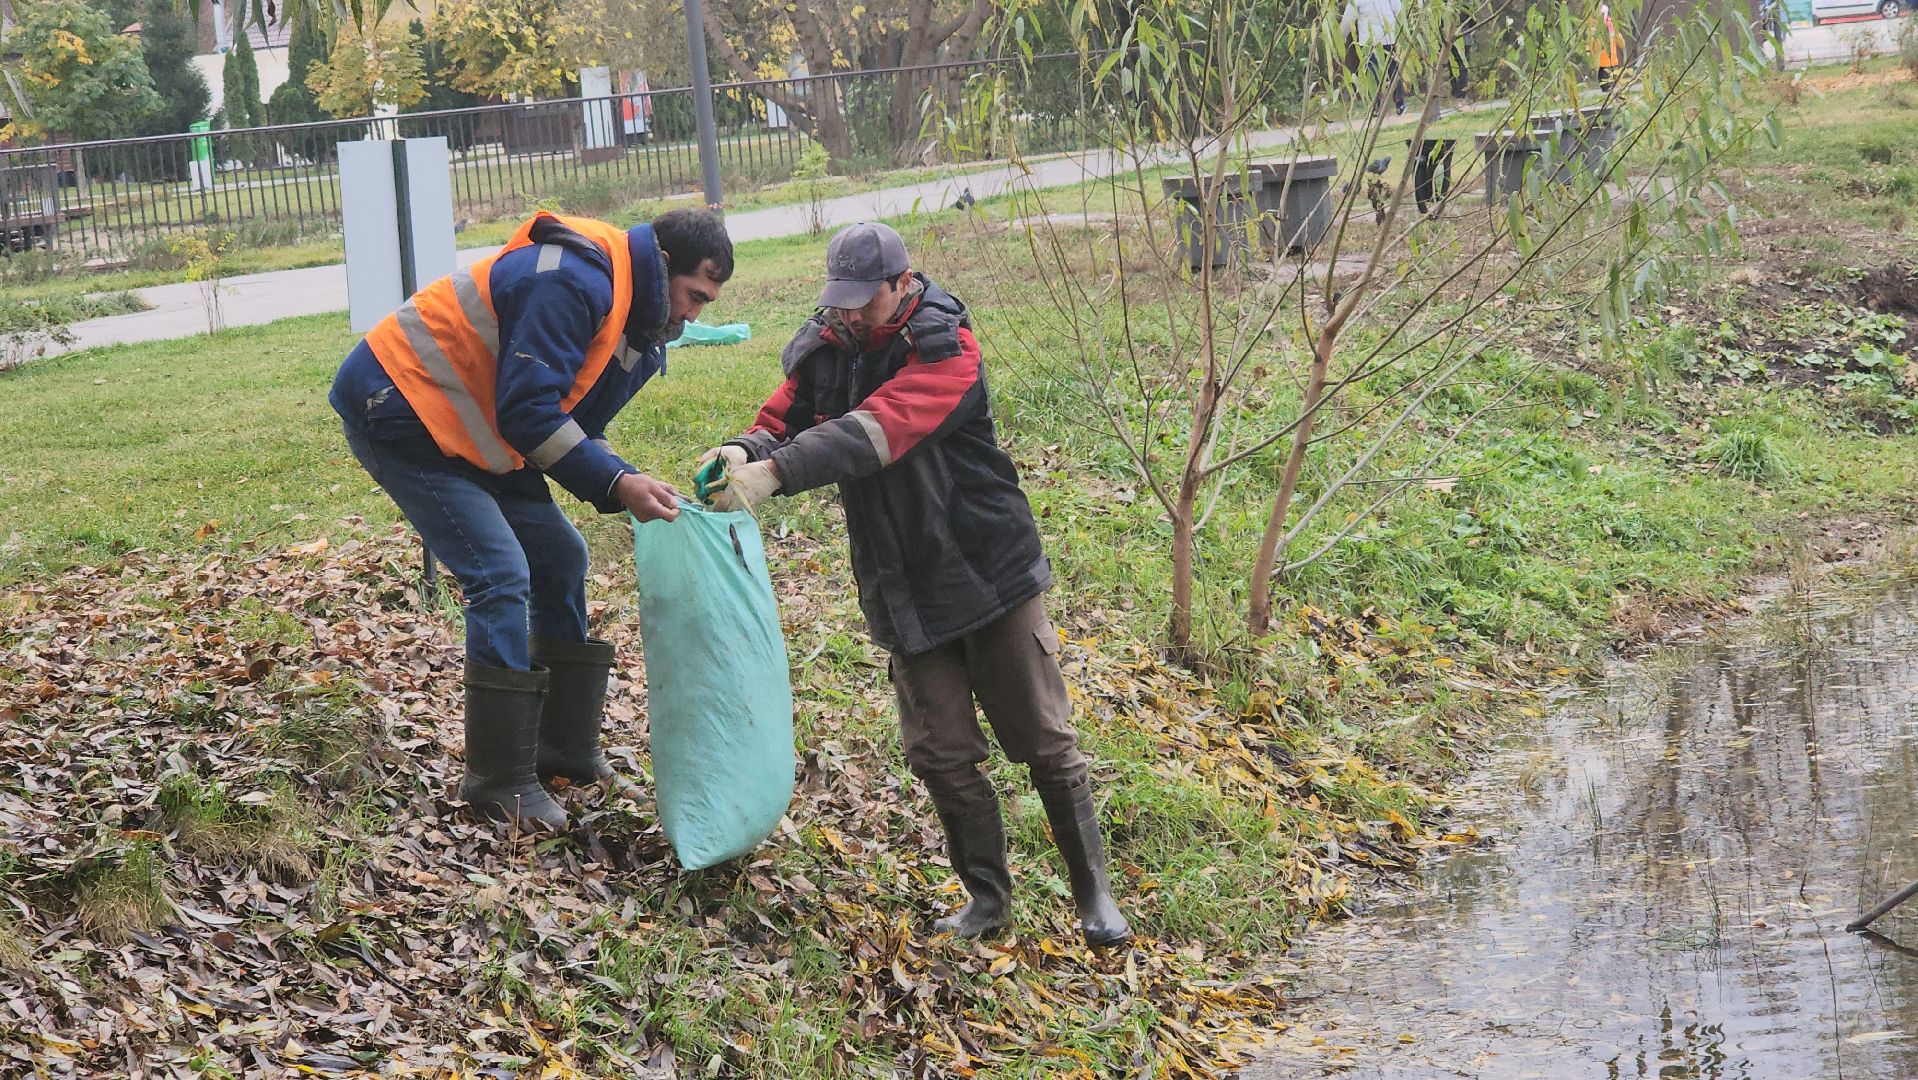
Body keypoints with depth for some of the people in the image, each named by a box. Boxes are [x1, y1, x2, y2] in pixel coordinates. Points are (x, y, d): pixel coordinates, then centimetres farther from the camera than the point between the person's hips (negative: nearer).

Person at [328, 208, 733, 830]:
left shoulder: (636, 324, 8)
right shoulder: (572, 282, -26)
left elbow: (574, 424, 10)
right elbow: (528, 411, -30)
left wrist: (626, 488, -7)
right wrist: (615, 483, -30)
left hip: (470, 432, 11)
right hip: (399, 413, -11)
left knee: (559, 559, 11)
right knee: (501, 574, -16)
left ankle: (567, 754, 21)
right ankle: (499, 785, -7)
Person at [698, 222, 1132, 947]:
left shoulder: (945, 349, -18)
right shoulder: (823, 350, 1)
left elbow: (875, 431, -32)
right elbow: (783, 420, -4)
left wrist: (776, 473, -42)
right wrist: (746, 451, -29)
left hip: (992, 571, -5)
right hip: (904, 587, 5)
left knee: (1044, 743, 4)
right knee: (940, 753, 4)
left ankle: (1093, 892, 19)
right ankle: (987, 896, 21)